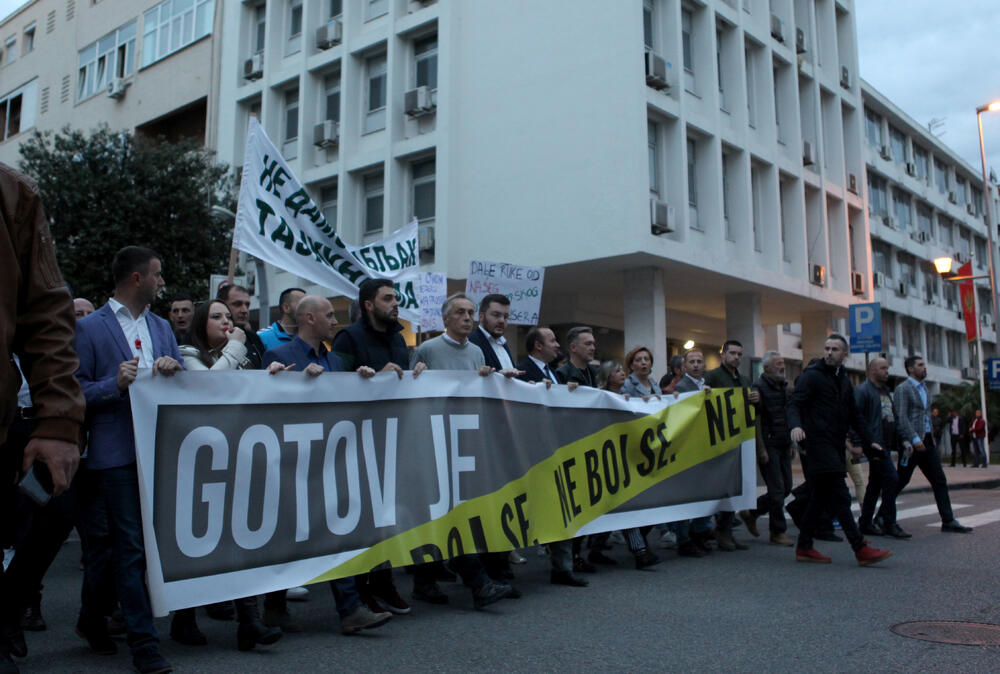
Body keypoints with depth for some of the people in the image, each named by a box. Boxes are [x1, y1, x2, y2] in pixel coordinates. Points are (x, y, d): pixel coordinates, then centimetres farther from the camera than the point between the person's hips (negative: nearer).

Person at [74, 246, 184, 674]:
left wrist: (174, 368, -7)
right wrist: (116, 384, -20)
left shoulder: (162, 327, 17)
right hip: (117, 452, -6)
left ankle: (93, 621, 33)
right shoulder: (90, 328, -1)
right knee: (131, 546, -4)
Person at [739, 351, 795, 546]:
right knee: (777, 489, -4)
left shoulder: (784, 387, 14)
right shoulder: (759, 387, -11)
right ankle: (778, 532, 8)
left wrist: (791, 444, 16)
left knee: (786, 488, 10)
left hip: (783, 445, 8)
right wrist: (761, 449, -16)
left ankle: (751, 512, 24)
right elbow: (756, 420, -14)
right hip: (768, 445, -8)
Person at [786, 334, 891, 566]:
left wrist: (868, 441, 22)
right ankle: (861, 549, -10)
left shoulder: (844, 380, 18)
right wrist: (796, 425, -34)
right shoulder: (812, 375, -5)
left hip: (835, 445, 8)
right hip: (818, 442, -8)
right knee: (840, 496, -10)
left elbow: (853, 415, 26)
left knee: (820, 497, 10)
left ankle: (804, 548, 16)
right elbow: (794, 403, -15)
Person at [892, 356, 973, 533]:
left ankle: (949, 521, 5)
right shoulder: (903, 389, -9)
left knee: (939, 480, 3)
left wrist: (931, 437, 18)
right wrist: (914, 439, -24)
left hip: (927, 441, 8)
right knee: (901, 481, -1)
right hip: (911, 443, -8)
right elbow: (901, 417, -17)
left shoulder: (924, 388, 18)